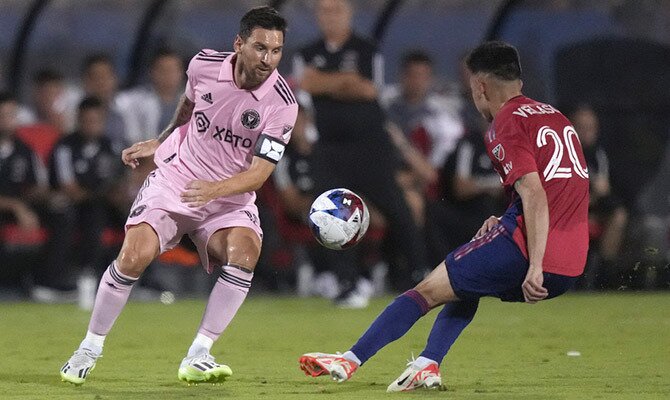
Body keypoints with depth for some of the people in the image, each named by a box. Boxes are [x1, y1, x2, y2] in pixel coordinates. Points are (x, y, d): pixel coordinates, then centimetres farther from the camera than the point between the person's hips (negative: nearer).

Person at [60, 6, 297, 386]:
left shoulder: (282, 104, -17)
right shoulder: (205, 65, -10)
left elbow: (259, 172, -20)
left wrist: (216, 189, -37)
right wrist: (160, 142, 27)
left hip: (230, 198, -1)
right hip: (174, 179, 1)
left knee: (244, 252, -30)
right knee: (134, 257, -19)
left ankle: (198, 356, -21)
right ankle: (90, 348, 1)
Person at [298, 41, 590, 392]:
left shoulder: (506, 125, -6)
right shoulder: (554, 116, 20)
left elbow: (534, 194, -19)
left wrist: (534, 267, -23)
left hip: (529, 252, -8)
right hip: (570, 267, 8)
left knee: (428, 290, 2)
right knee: (464, 282, 27)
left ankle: (351, 360, 2)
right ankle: (428, 364, 14)